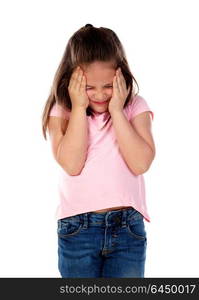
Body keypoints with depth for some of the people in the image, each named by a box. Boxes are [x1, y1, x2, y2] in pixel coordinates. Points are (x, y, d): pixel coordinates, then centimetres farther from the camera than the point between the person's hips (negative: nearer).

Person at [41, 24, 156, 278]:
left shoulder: (135, 107, -1)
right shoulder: (61, 112, -2)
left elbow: (141, 163, -14)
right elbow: (71, 164, -16)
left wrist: (117, 110, -15)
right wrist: (79, 108, -15)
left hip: (128, 227, 0)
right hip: (78, 228, 0)